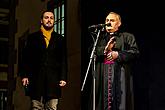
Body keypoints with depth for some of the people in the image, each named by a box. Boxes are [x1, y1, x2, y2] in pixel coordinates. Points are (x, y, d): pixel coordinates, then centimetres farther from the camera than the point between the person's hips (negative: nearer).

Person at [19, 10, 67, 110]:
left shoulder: (60, 39, 18)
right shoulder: (32, 37, 16)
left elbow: (63, 60, 13)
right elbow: (25, 58, 10)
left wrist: (63, 78, 2)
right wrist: (24, 75, -1)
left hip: (54, 79, 1)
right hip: (37, 79, 0)